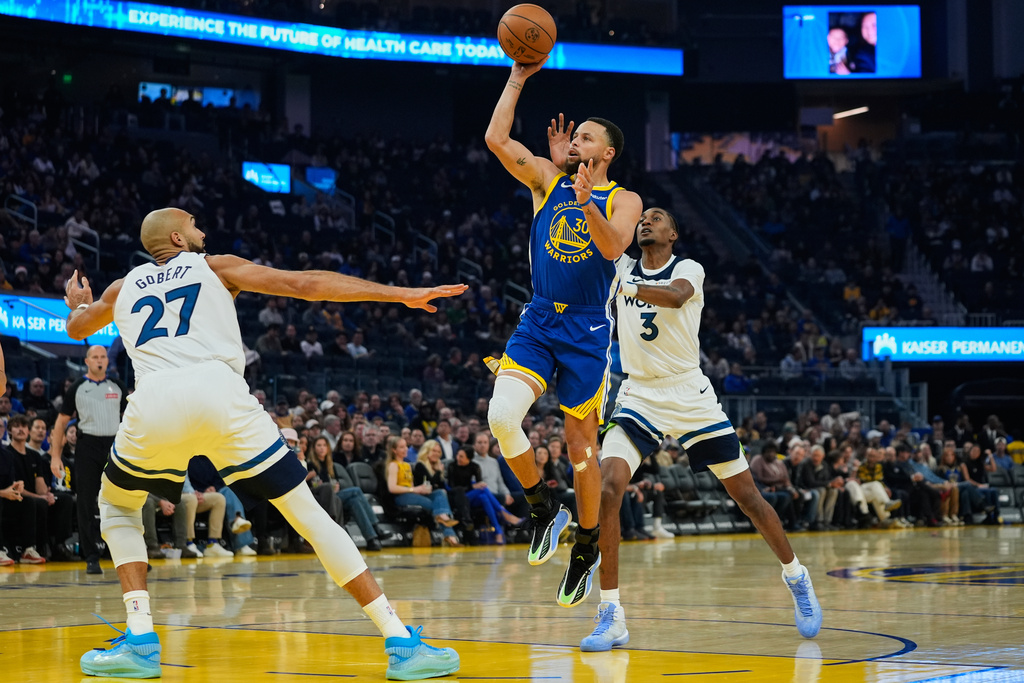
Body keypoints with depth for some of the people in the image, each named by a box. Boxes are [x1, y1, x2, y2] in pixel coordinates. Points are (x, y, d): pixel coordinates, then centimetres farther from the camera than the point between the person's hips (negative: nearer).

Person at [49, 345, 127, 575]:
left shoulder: (117, 387, 10)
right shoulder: (77, 388, 4)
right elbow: (61, 422, 5)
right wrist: (55, 456, -2)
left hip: (114, 446, 1)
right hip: (88, 446, -1)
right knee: (86, 504, -2)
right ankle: (91, 558, 2)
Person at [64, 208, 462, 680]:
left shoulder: (123, 289, 32)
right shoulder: (215, 267, 26)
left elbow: (77, 328, 53)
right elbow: (305, 285, 17)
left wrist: (78, 305, 78)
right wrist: (402, 294, 17)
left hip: (154, 400, 1)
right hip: (220, 393, -1)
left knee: (117, 507, 29)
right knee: (307, 513, 6)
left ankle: (140, 640, 12)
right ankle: (401, 643, 0)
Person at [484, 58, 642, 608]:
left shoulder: (623, 201, 1)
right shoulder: (548, 180, 9)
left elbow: (613, 247, -19)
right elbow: (496, 138, -2)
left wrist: (587, 204, -34)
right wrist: (518, 78, -1)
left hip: (586, 331, -2)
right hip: (538, 321, 3)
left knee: (581, 446, 4)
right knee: (502, 416, -21)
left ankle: (587, 550, 22)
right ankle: (544, 510, 1)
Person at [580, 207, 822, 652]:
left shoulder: (688, 269, -5)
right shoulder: (622, 268, 8)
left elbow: (675, 296, -29)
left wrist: (624, 287, -43)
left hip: (690, 397, -2)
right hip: (639, 396, 2)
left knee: (746, 494, 5)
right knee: (607, 489, -20)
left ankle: (796, 577, 30)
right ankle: (611, 615, -16)